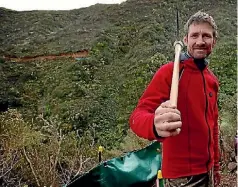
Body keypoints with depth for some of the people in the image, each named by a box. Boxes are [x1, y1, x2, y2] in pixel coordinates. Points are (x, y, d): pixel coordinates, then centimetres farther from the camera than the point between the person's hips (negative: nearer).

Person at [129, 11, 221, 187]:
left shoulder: (212, 79, 6)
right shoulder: (169, 71, -15)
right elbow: (137, 116, -24)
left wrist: (215, 165, 17)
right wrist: (154, 125, -46)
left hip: (207, 170, 7)